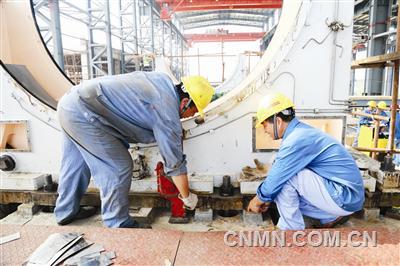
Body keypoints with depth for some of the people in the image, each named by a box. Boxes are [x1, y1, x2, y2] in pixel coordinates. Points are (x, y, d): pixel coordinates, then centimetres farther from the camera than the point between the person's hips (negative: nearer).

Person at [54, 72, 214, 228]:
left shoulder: (161, 80, 8)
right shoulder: (167, 113, -14)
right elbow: (175, 164, -6)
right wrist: (188, 198, 9)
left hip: (70, 98, 10)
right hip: (82, 113, -10)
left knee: (75, 163, 23)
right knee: (119, 167, -2)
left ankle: (66, 212, 44)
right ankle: (117, 225, 16)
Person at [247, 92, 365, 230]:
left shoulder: (296, 140, -24)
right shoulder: (301, 131, 7)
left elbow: (274, 180, -18)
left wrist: (257, 201, 0)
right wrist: (264, 197, 18)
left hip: (344, 197, -9)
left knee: (284, 178, -19)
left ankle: (291, 229, -2)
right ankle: (332, 217, 19)